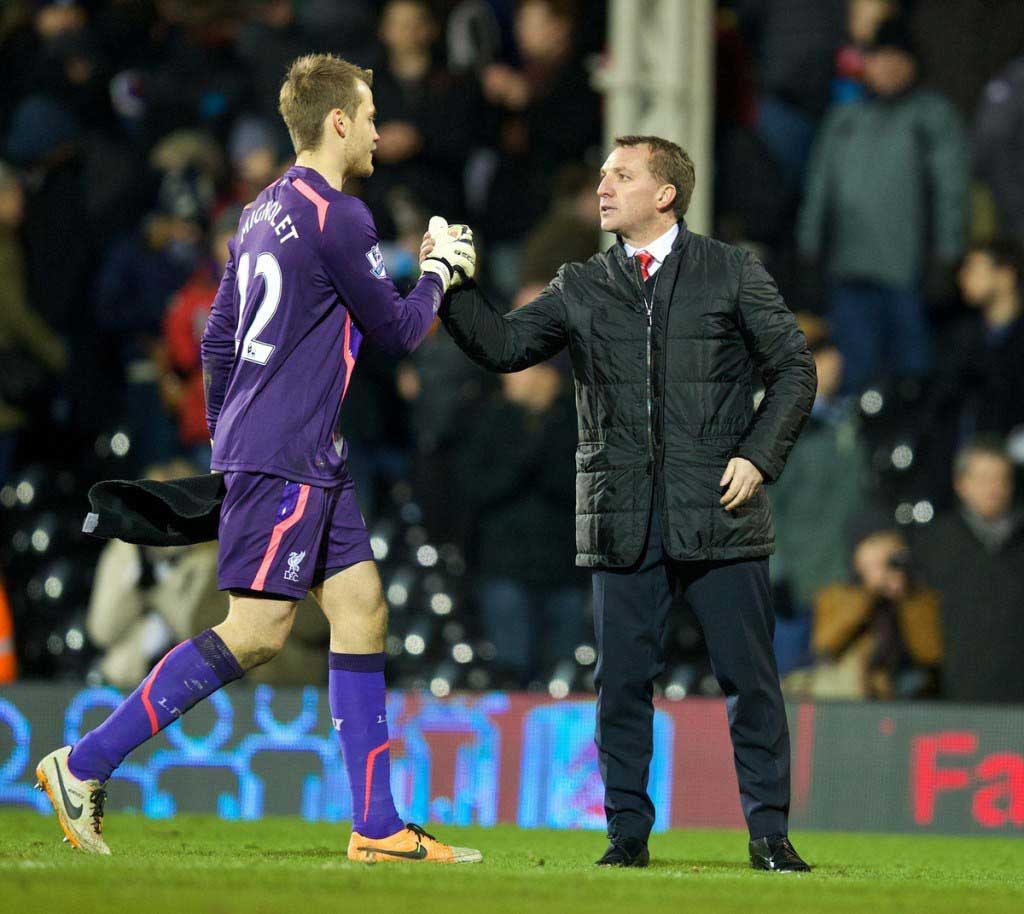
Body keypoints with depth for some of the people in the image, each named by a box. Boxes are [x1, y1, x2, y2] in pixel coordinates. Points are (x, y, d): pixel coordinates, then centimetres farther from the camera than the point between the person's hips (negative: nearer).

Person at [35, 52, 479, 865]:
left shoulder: (267, 213, 15)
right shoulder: (337, 218, -13)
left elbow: (218, 339, 18)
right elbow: (396, 330, -5)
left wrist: (225, 440, 24)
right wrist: (439, 275, 12)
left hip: (313, 461, 10)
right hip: (285, 455, -10)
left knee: (361, 608, 6)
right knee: (256, 631, -11)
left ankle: (377, 827, 4)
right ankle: (86, 764, -9)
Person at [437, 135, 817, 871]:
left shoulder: (732, 273, 5)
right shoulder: (581, 288, 12)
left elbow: (794, 368, 5)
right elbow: (505, 346, 6)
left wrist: (760, 456, -6)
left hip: (719, 512, -2)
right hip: (623, 521, 2)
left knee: (750, 678, -1)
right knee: (623, 680, 3)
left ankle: (769, 832, 6)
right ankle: (629, 832, 11)